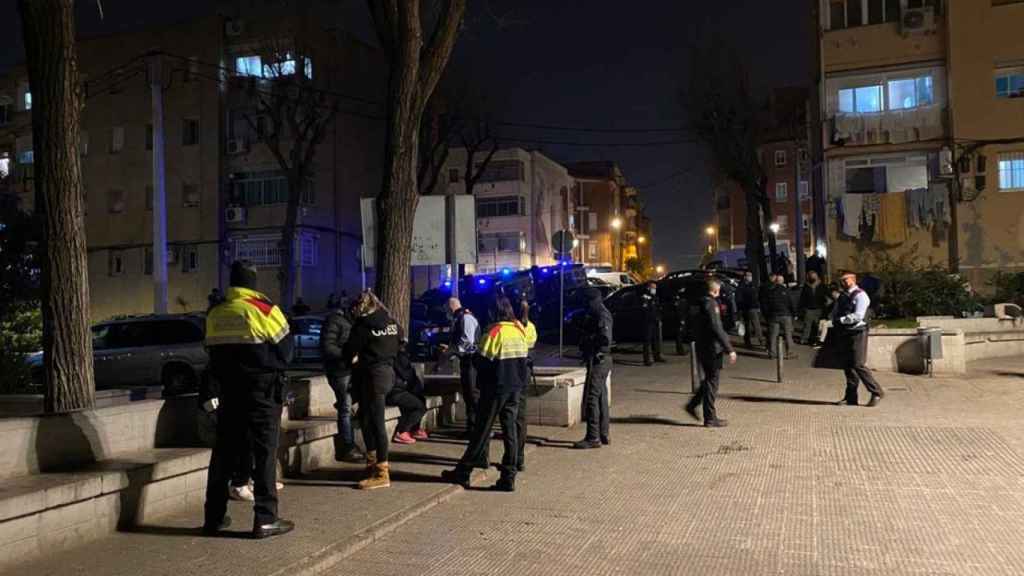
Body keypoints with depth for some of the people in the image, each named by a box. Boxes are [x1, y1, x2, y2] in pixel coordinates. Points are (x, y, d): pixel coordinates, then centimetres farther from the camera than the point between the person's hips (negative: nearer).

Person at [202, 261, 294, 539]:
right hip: (262, 391, -5)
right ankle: (266, 519, -1)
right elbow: (285, 350, -5)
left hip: (228, 390, 5)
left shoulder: (215, 314, 5)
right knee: (265, 452, -1)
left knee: (224, 451, 13)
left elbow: (213, 353, 12)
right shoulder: (264, 309, -11)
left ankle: (214, 516, 20)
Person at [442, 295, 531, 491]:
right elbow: (524, 356, 8)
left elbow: (483, 359, -13)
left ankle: (462, 472, 11)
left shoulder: (495, 331, -13)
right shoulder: (520, 330, 5)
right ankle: (508, 477, 6)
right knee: (510, 429, 6)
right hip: (516, 386, 5)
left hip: (496, 387, -5)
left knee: (482, 429, 1)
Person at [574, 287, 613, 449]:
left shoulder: (602, 316, -16)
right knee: (600, 398, 15)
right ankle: (603, 435, 22)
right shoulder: (601, 314, 15)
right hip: (602, 360, 11)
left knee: (591, 399, -7)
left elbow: (605, 339, -26)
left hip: (597, 361, -11)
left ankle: (593, 438, -4)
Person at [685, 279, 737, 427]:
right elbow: (716, 329, -23)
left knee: (709, 380, 20)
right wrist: (730, 349, -21)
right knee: (712, 382, 0)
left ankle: (692, 404, 22)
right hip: (711, 348, -9)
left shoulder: (702, 303, 11)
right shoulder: (711, 304, -16)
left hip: (702, 348, 9)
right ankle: (710, 418, 6)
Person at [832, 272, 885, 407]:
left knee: (858, 365, -11)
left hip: (857, 334, -8)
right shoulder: (842, 296, 16)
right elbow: (834, 313, 18)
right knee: (847, 365, 8)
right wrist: (835, 323, -2)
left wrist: (841, 320, -15)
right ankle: (851, 397, 14)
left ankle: (877, 392, 2)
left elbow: (858, 316, -19)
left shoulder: (860, 295, -8)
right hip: (843, 334, 8)